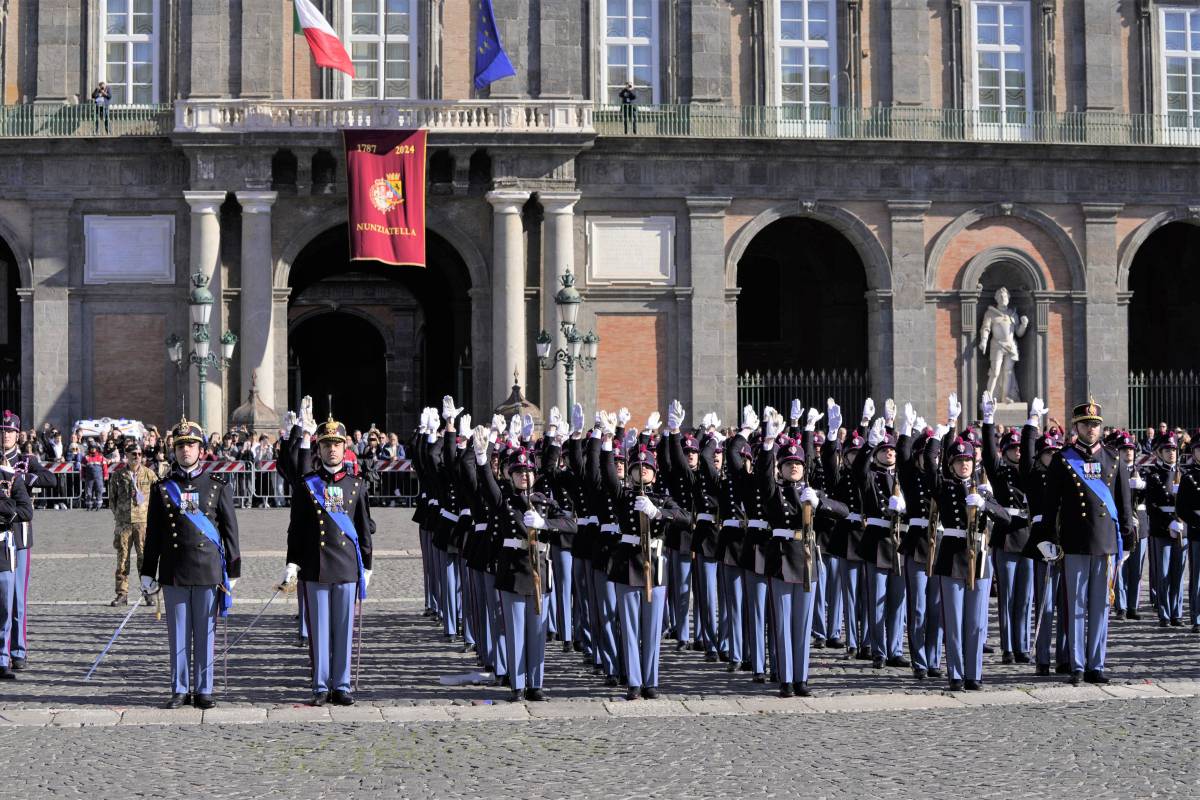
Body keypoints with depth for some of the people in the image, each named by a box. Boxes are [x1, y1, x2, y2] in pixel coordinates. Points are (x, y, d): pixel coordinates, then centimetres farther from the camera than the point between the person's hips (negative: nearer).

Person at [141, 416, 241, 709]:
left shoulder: (219, 486, 4)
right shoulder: (162, 488, 7)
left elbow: (230, 531, 5)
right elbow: (153, 534, 8)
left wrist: (232, 572, 2)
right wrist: (148, 574, 5)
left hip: (208, 571, -1)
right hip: (173, 573, 1)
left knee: (205, 633, 3)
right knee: (178, 633, 5)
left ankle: (203, 690, 11)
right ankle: (180, 689, 13)